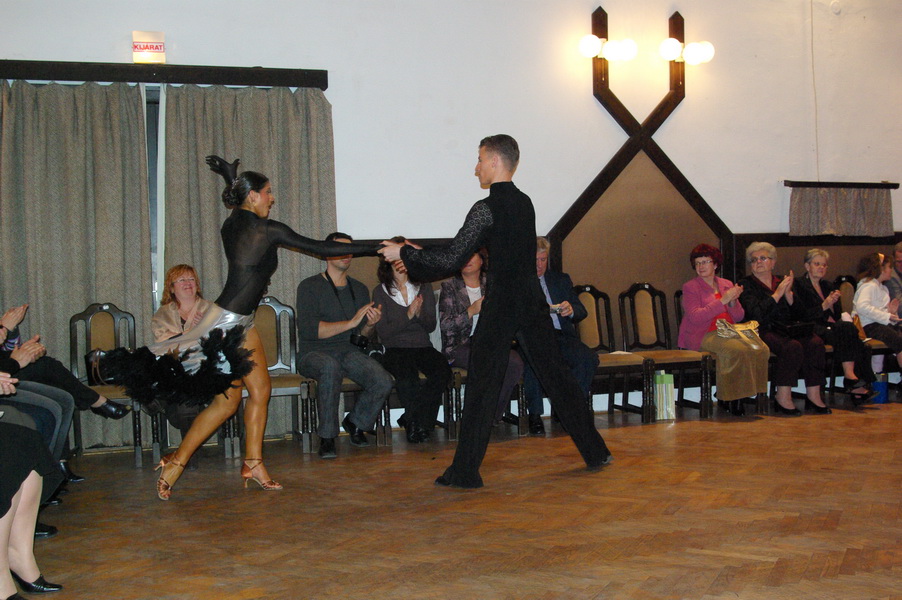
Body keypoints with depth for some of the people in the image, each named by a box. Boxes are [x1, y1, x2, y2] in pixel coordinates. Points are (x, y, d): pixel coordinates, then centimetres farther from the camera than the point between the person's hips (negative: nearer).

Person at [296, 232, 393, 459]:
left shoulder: (360, 289, 17)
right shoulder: (310, 287, 0)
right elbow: (307, 329, -14)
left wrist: (370, 324, -7)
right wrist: (351, 323, -16)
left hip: (350, 351, 4)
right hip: (315, 353, -4)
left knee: (384, 381, -25)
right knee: (330, 366, -41)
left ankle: (355, 423, 5)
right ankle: (327, 437, -25)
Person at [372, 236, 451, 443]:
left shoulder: (424, 288, 16)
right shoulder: (380, 291, 8)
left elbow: (431, 326, 11)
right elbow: (383, 332, -2)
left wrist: (419, 313, -10)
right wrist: (408, 315, -12)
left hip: (422, 347, 3)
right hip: (395, 349, -3)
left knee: (442, 370, -31)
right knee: (407, 375, -37)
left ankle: (411, 419, -17)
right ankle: (420, 424, -19)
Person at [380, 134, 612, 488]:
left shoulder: (486, 209, -12)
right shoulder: (525, 203, 12)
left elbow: (451, 260, -15)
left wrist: (404, 253, -1)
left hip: (500, 306, -7)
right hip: (532, 303, 7)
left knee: (482, 386, -1)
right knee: (555, 375, 13)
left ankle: (465, 470, 3)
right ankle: (594, 452, 19)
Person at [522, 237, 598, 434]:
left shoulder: (561, 279, 24)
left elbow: (582, 312, 16)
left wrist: (571, 310, -8)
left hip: (561, 336, 3)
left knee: (589, 358, -28)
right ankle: (534, 415, -25)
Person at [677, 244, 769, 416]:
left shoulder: (726, 284, 19)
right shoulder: (690, 287, 4)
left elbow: (739, 317, 14)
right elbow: (695, 317, -13)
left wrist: (733, 302, -8)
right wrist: (722, 301, -17)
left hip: (727, 333, 6)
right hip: (702, 336, -5)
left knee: (761, 349, -23)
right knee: (737, 350, -34)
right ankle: (728, 398, -17)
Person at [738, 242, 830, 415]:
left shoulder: (781, 282, 21)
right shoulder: (746, 284, 7)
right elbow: (756, 313, -10)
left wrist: (788, 293, -3)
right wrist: (777, 295, -8)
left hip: (786, 329, 5)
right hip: (763, 332, -5)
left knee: (815, 342, -22)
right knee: (793, 347, -33)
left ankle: (813, 396, -19)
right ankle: (783, 399, -29)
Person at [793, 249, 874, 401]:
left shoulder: (828, 286, 26)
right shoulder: (799, 285, 6)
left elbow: (837, 316, 20)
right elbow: (800, 315, -7)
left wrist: (833, 303, 0)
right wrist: (824, 306, -13)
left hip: (831, 327, 6)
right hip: (814, 329, -6)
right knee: (847, 328, -33)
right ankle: (850, 376, -36)